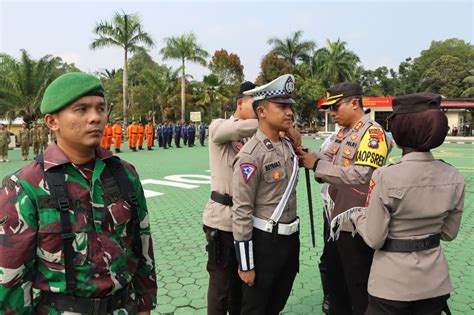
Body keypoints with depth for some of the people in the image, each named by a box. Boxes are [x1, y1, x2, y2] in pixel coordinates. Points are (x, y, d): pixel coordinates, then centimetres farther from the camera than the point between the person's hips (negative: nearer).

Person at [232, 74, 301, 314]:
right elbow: (241, 212, -21)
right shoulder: (250, 155, -21)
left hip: (290, 238, 7)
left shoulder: (288, 147, 5)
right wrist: (245, 265, -17)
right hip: (263, 241, -7)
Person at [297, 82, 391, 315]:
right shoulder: (343, 133, 12)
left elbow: (360, 176, -28)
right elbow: (328, 160, 6)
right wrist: (305, 155, -13)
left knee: (358, 289, 9)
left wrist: (317, 164, -23)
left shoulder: (372, 133, -17)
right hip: (336, 221, 9)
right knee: (334, 281, 24)